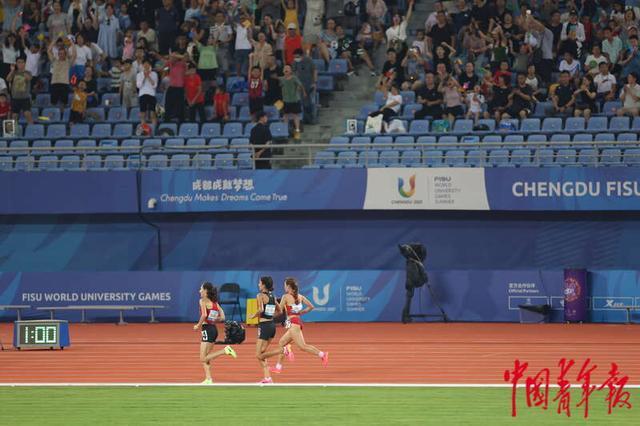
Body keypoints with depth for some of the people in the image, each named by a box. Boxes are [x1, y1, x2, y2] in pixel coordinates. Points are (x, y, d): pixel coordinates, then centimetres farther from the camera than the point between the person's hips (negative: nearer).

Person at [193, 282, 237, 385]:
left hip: (207, 329, -8)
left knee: (204, 358, -8)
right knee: (204, 358, 13)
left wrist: (198, 325, -9)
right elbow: (222, 317, 10)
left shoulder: (203, 301, -8)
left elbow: (204, 315, -23)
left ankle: (225, 351, -20)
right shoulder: (215, 302, 13)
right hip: (214, 329, 8)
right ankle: (208, 379, 7)